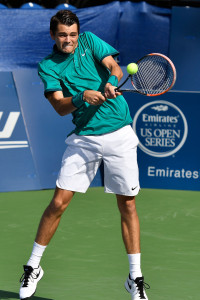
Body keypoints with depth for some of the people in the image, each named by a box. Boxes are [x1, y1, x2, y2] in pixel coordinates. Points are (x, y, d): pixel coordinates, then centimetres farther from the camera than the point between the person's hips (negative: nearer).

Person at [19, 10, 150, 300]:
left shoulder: (90, 41, 5)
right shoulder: (48, 66, 2)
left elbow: (114, 67, -6)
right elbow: (60, 106, -10)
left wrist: (112, 82, -29)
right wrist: (83, 96, -30)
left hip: (118, 134, 0)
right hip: (83, 138, 0)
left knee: (127, 204, 1)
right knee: (58, 202, -4)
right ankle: (33, 267, 12)